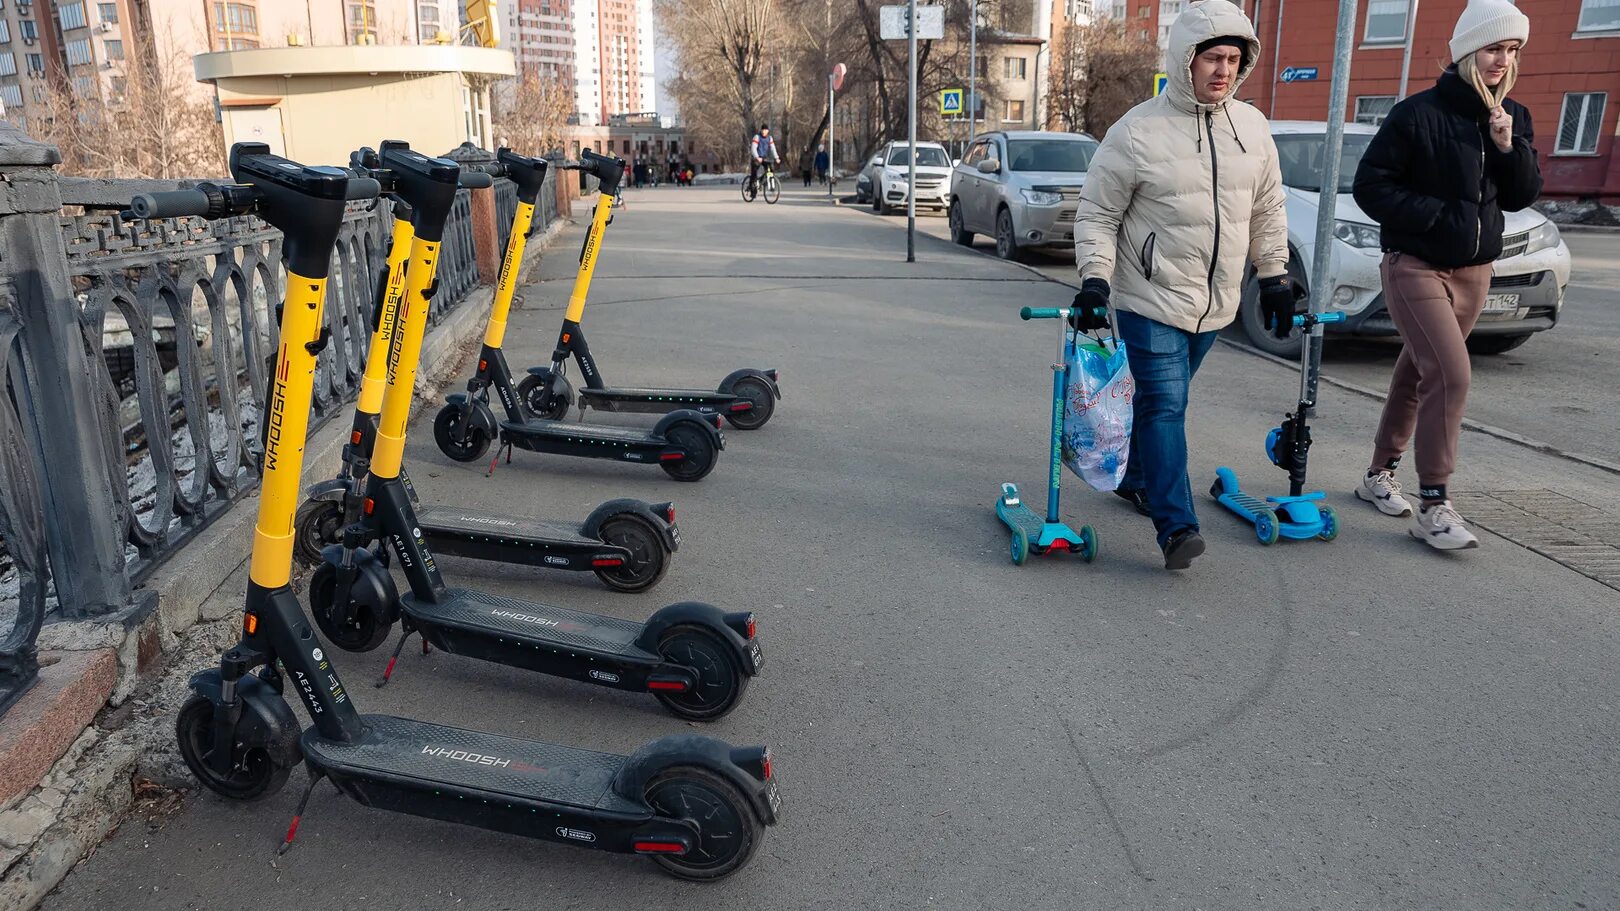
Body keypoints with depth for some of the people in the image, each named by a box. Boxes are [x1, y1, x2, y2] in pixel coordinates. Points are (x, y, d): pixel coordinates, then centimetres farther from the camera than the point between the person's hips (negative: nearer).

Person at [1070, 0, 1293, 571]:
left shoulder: (1253, 128, 5)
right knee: (1164, 404, -11)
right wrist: (1094, 279, -17)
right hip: (1151, 299, -5)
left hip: (1215, 302, 5)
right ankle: (1176, 525, -11)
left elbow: (1267, 211, 15)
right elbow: (1097, 213, -7)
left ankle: (1135, 476, 38)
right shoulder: (1138, 132, -11)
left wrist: (1276, 276, 15)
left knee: (1162, 398, 17)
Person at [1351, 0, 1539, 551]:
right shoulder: (1419, 113, -11)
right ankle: (1433, 506, -11)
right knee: (1450, 374, -17)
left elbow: (1521, 197, 7)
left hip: (1474, 269, 6)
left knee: (1417, 372, 14)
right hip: (1416, 265, -6)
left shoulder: (1513, 118, 8)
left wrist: (1510, 148, -10)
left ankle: (1380, 475, 27)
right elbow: (1371, 185, -12)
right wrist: (1439, 214, -16)